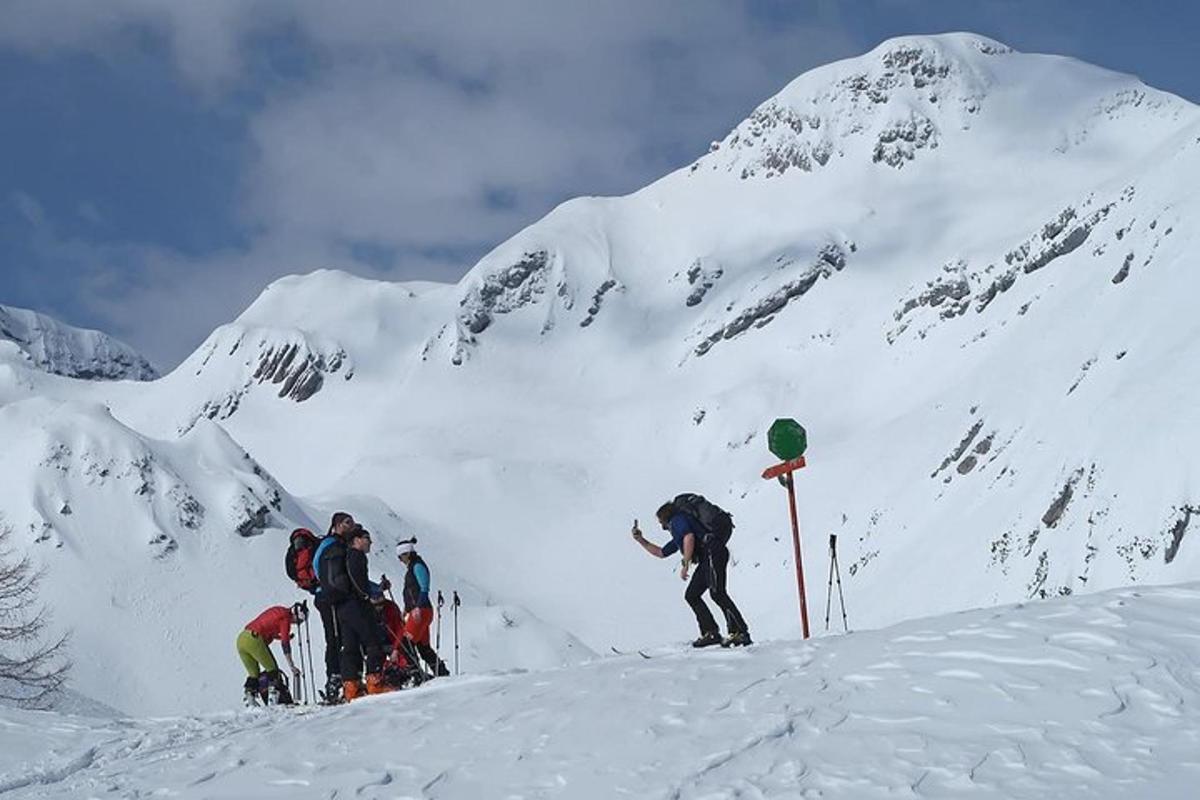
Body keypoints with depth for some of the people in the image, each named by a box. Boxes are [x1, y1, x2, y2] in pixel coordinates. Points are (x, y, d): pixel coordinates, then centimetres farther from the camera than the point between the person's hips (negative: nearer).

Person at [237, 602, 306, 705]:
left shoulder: (277, 610, 22)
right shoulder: (285, 618, -3)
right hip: (254, 640, -8)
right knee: (272, 669, 3)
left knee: (254, 673, 17)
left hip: (240, 638, 8)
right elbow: (285, 643, -8)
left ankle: (250, 697, 4)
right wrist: (292, 666, -7)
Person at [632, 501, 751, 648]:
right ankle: (711, 633, 0)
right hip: (707, 559, 10)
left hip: (713, 551, -10)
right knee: (691, 595, 8)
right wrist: (641, 540, 45)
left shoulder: (677, 520, 7)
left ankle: (740, 632, -29)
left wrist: (685, 565, -15)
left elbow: (689, 537, -12)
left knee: (717, 593, -21)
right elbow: (660, 553, 45)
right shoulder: (678, 538, 35)